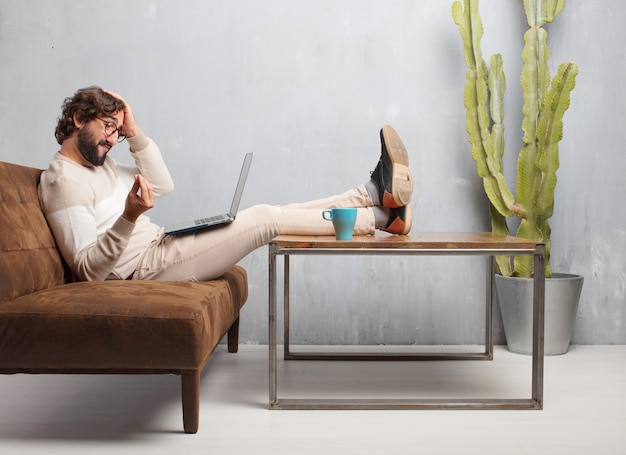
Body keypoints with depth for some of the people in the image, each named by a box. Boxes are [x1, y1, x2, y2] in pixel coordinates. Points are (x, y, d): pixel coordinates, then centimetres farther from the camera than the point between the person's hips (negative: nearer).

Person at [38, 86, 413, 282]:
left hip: (160, 248, 10)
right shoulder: (63, 180, -15)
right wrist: (128, 218, -36)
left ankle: (373, 193, 4)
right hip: (144, 267, -10)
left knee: (268, 216, 2)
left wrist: (134, 132, 4)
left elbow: (163, 185, 13)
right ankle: (381, 217, -4)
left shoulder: (98, 162, 14)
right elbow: (88, 269, -22)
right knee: (265, 219, -14)